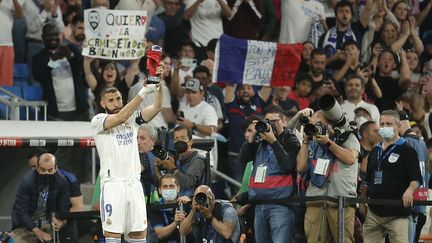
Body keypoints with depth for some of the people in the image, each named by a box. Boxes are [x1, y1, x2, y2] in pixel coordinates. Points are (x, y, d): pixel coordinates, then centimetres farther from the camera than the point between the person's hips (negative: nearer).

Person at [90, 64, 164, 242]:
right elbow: (121, 117, -19)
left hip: (134, 183, 5)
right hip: (112, 184, -5)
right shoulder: (98, 121, -1)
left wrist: (159, 84, -19)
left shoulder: (132, 119, 12)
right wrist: (143, 92, -25)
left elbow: (157, 107, -1)